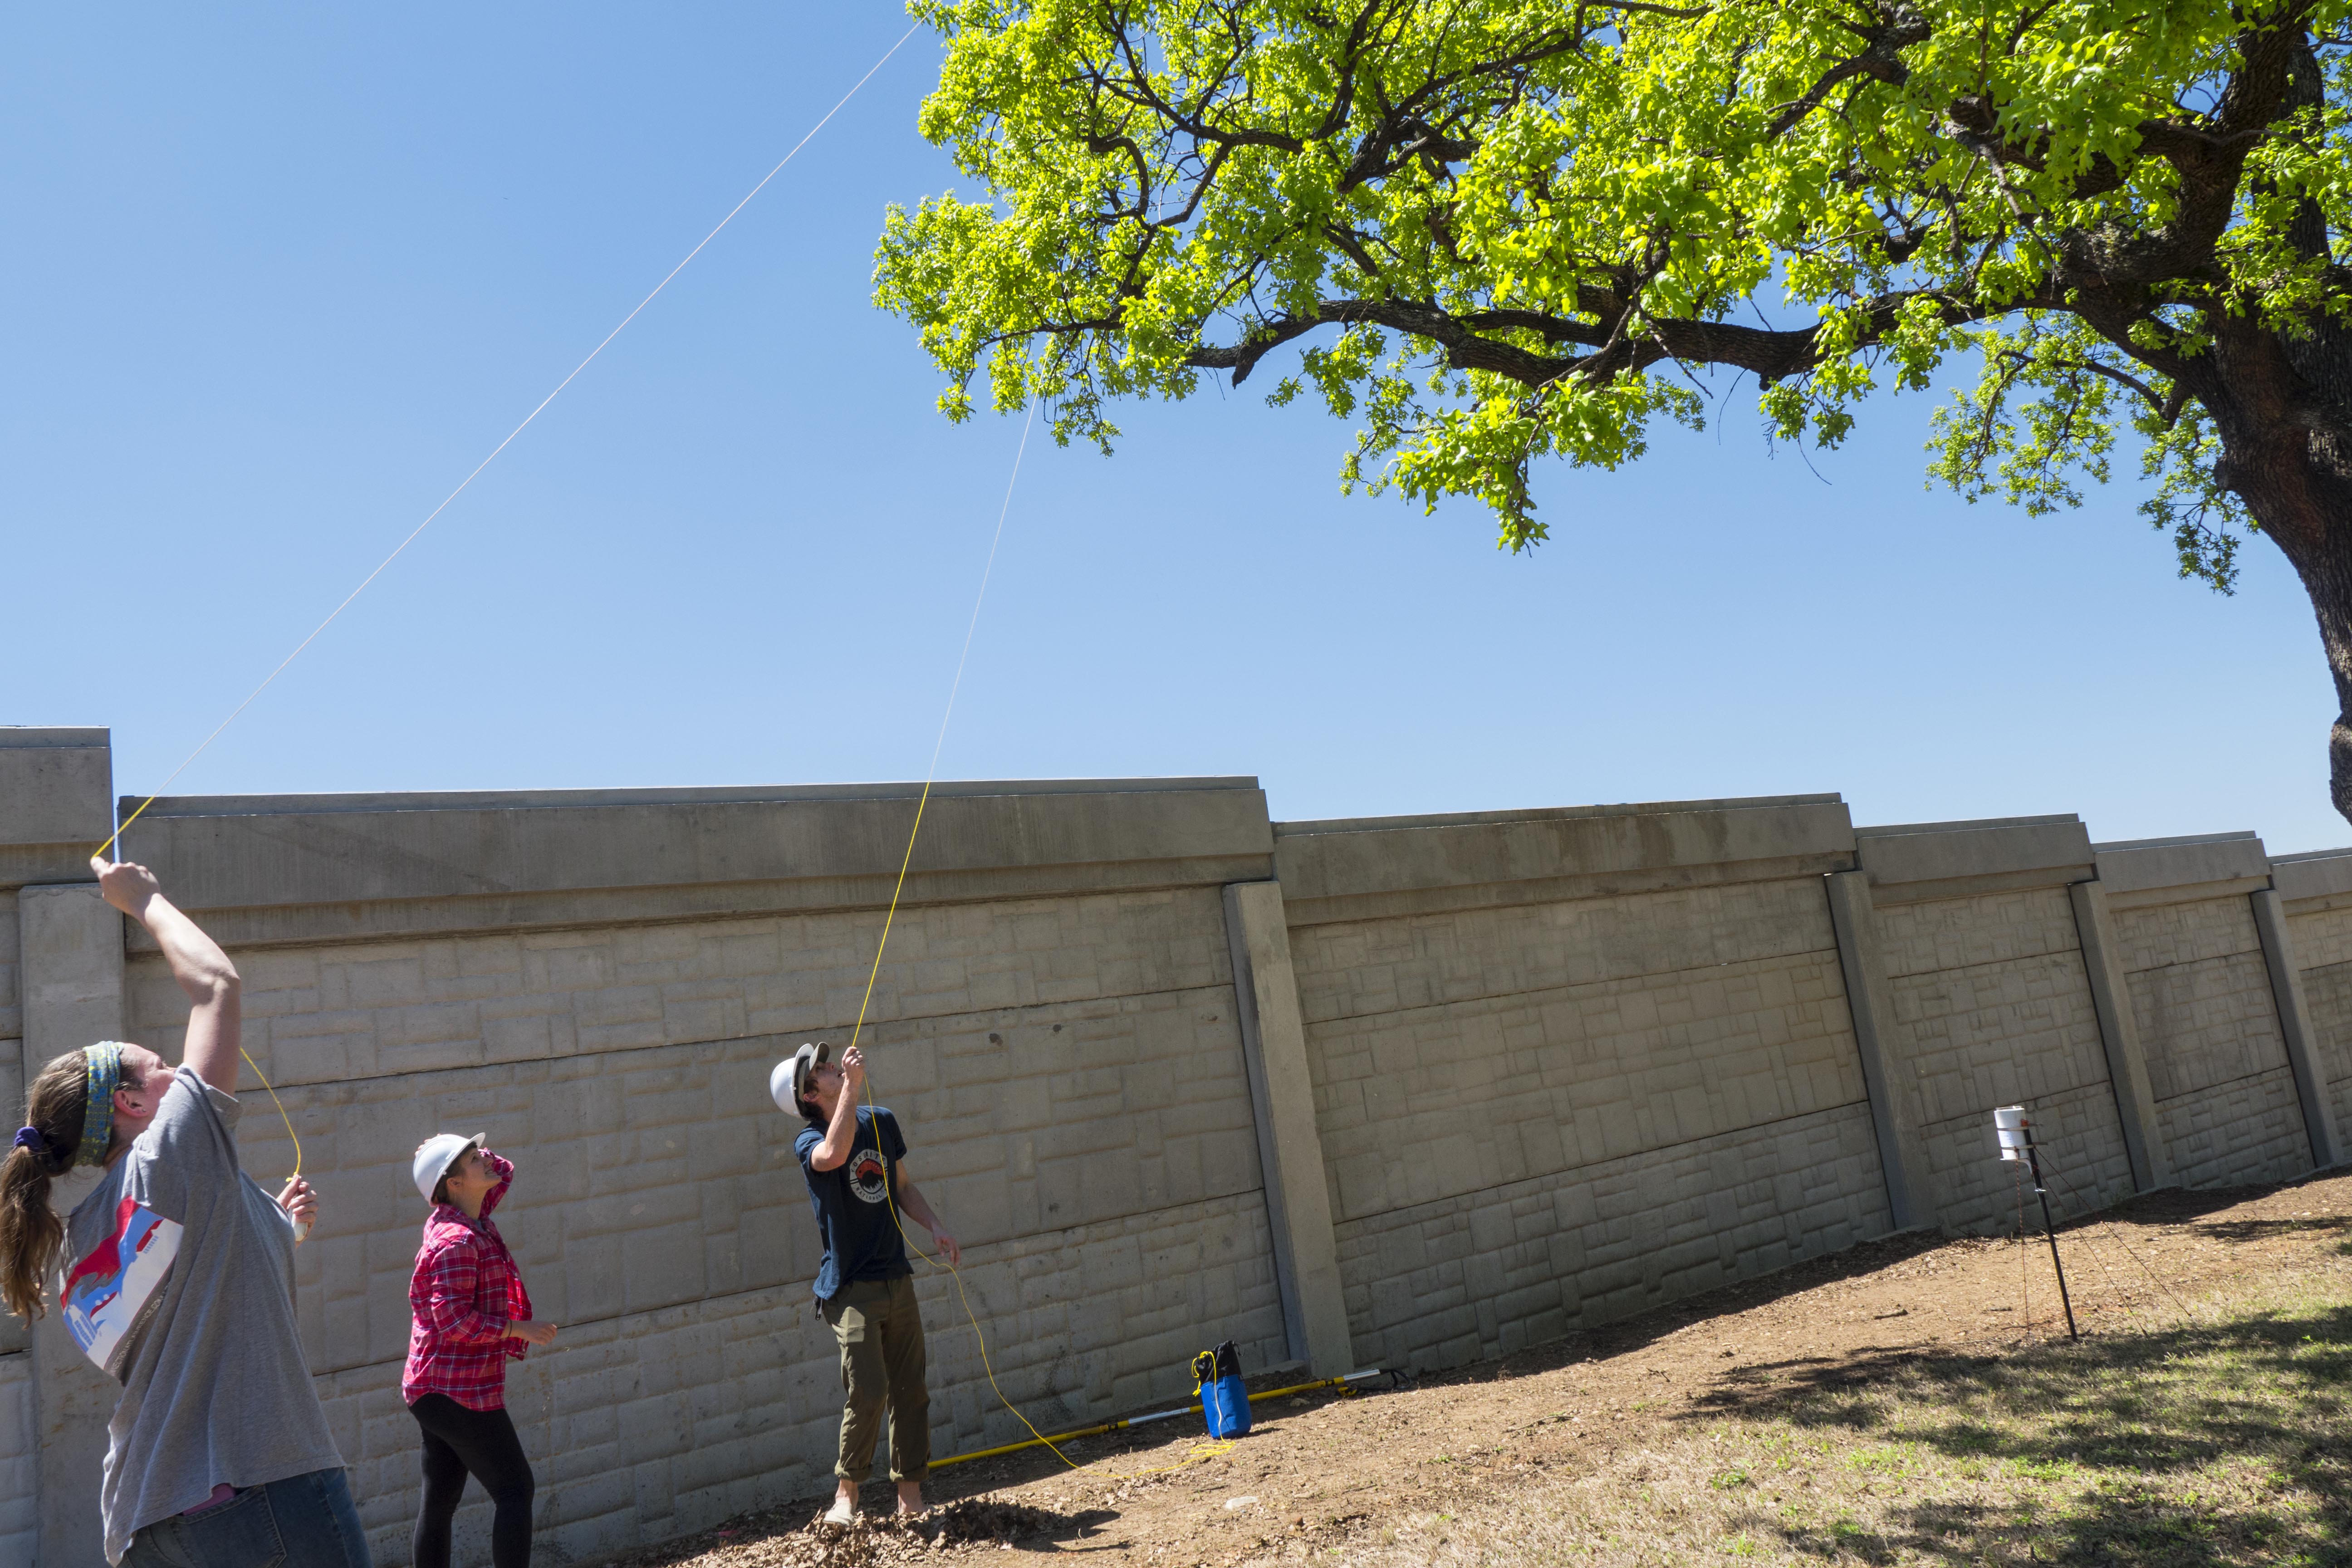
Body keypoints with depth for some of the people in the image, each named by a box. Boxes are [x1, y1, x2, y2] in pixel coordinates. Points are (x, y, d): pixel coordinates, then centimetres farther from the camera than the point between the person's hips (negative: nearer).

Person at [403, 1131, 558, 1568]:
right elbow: (455, 1320, -25)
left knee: (440, 1500, 13)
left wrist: (466, 1152, 8)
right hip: (461, 1390, -9)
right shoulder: (457, 1241, -19)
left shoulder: (467, 1218, 9)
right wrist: (518, 1328, -16)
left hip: (435, 1391, 9)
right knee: (514, 1489, -6)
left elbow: (504, 1171, 24)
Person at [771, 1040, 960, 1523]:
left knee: (910, 1391, 8)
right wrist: (851, 1084, -34)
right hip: (851, 1287, -6)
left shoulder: (882, 1122, 8)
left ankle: (911, 1496, 20)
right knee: (868, 1391, -13)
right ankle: (846, 1492, 7)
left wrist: (935, 1228, 5)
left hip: (897, 1279, 6)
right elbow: (835, 1155, -37)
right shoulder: (810, 1142, -11)